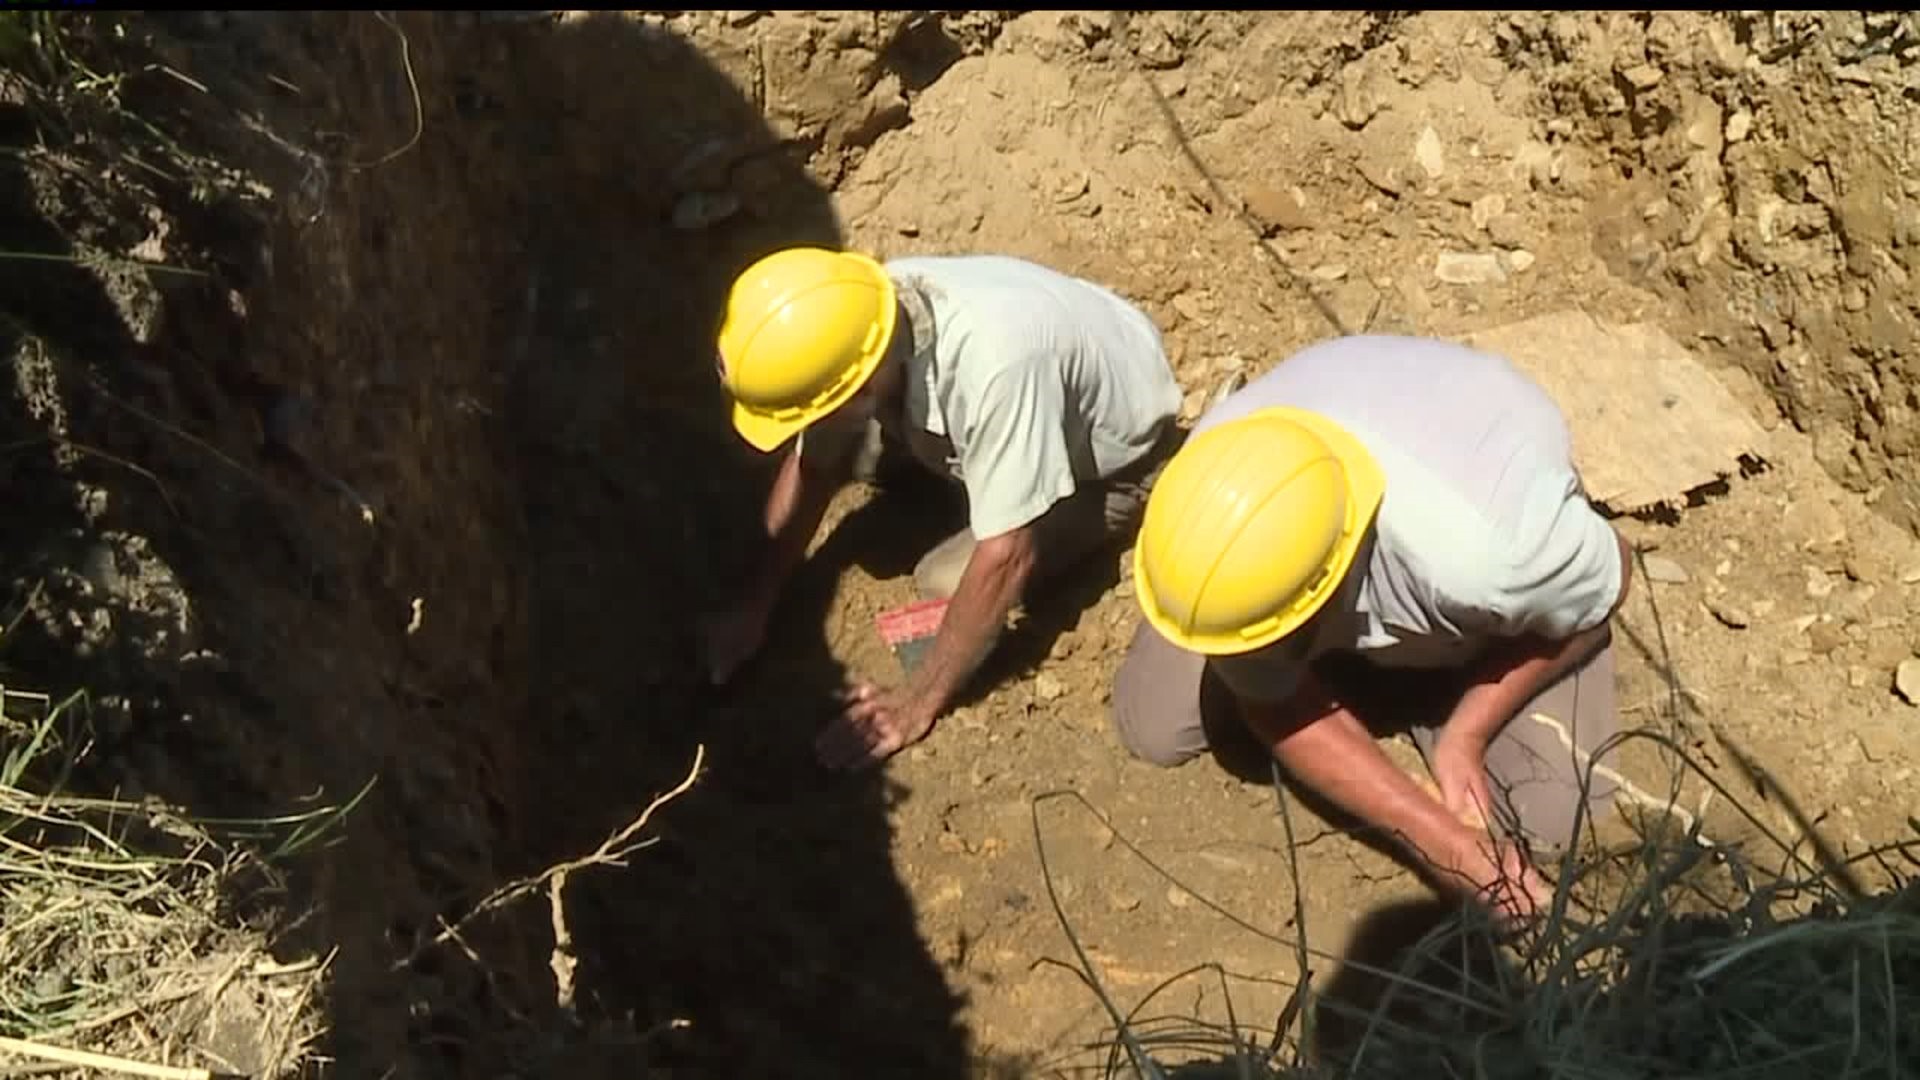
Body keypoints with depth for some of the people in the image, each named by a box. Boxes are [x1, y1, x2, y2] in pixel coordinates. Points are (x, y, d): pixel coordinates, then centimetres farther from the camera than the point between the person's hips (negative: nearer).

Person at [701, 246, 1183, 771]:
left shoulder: (995, 361, -45)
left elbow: (1005, 559, -37)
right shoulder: (862, 321, -24)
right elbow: (811, 464, -7)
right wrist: (755, 606, -11)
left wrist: (918, 702, -28)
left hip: (1115, 458, -5)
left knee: (945, 583, -20)